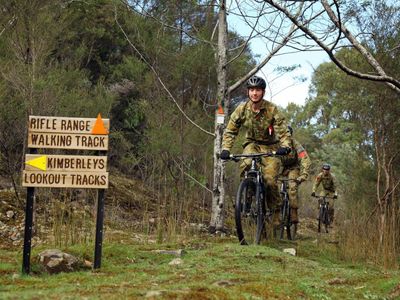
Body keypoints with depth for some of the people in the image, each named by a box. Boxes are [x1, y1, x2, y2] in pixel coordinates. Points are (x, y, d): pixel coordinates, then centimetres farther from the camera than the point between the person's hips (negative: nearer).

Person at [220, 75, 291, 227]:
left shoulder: (272, 109, -18)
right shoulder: (242, 109, -12)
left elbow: (283, 131, -22)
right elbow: (230, 131, -7)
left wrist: (285, 146, -41)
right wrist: (225, 149, -22)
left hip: (270, 146, -2)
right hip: (252, 143, 2)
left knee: (270, 179, -17)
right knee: (245, 166, -31)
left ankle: (276, 211, 3)